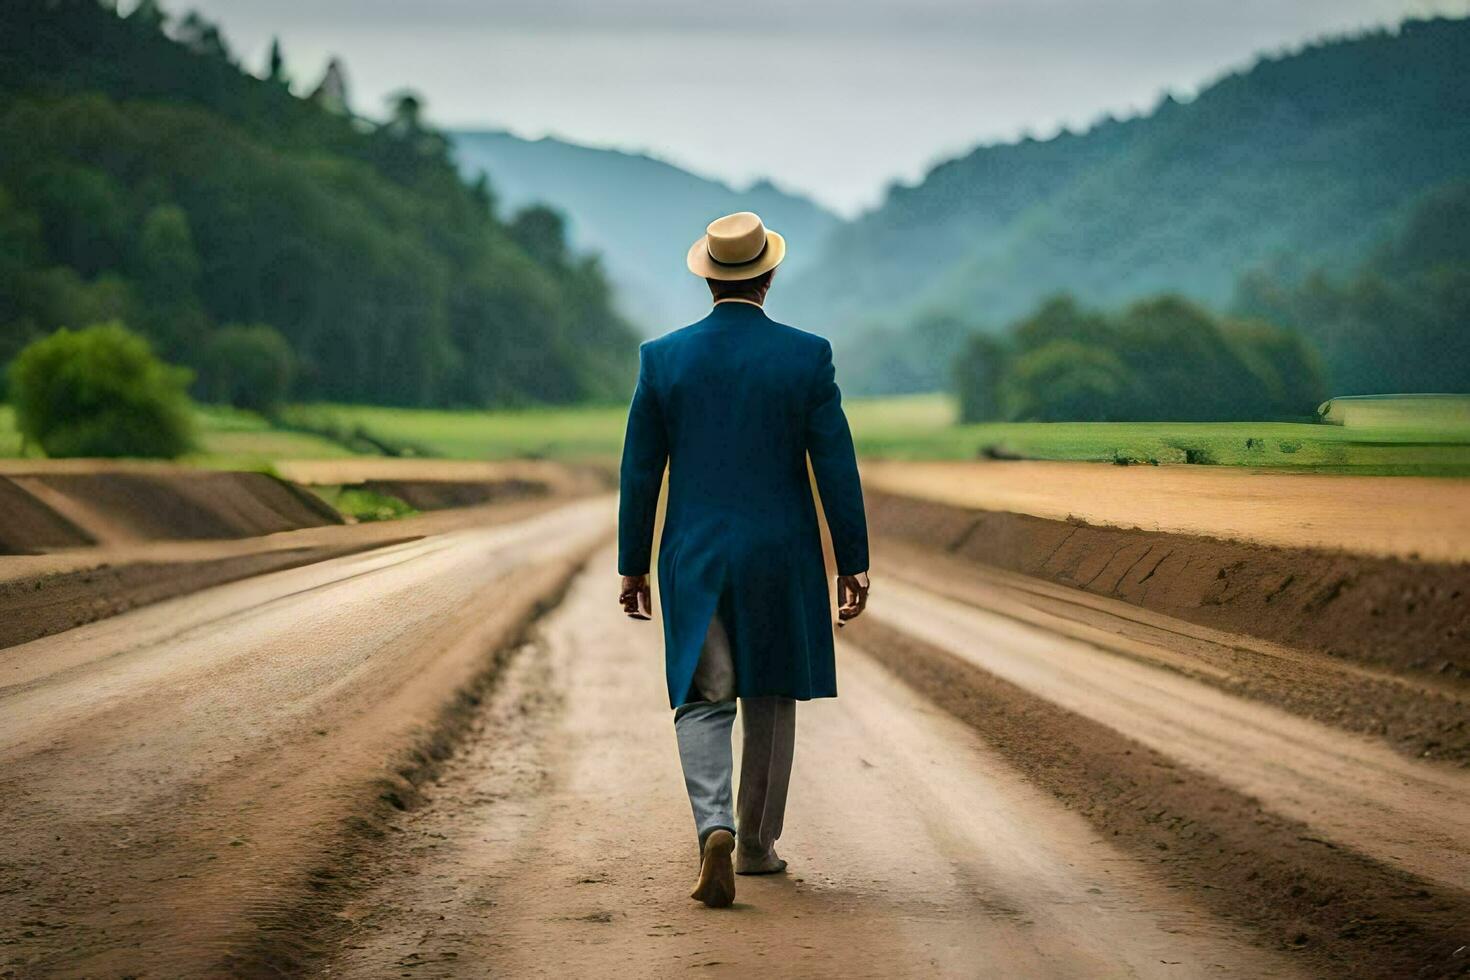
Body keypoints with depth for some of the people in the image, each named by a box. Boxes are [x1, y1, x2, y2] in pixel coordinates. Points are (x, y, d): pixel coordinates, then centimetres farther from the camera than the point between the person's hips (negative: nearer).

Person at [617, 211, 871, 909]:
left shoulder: (663, 357, -4)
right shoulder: (807, 355, -7)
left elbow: (639, 471, 0)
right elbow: (836, 465, -7)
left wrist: (633, 566, 9)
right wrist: (852, 562, 2)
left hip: (695, 559, 0)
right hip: (782, 557, 0)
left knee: (702, 704, 4)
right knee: (770, 698, 16)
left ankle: (715, 831, -19)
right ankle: (756, 844, 24)